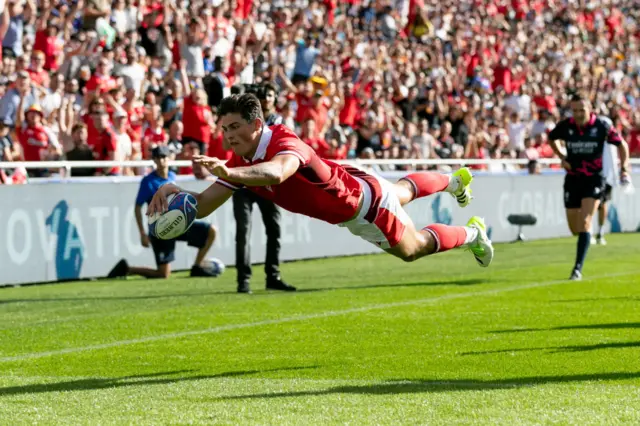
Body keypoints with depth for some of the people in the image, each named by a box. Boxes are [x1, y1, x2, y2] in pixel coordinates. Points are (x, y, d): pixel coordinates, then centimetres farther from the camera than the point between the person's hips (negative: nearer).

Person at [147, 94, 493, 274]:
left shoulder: (285, 144, -42)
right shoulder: (239, 163, -19)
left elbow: (275, 173, -67)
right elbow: (203, 206, -21)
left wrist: (228, 173, -82)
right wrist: (176, 192, -42)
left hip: (366, 201, -8)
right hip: (344, 214, 8)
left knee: (412, 248, 14)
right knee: (402, 193, 35)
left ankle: (471, 234, 41)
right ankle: (454, 181, 65)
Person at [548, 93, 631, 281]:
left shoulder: (602, 126, -10)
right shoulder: (565, 126, -5)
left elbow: (621, 144, 5)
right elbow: (551, 138, 17)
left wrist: (624, 168, -4)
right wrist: (562, 157, 4)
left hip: (595, 178, -3)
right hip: (573, 178, 3)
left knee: (585, 221, -18)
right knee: (574, 228, 5)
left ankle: (578, 268, -19)